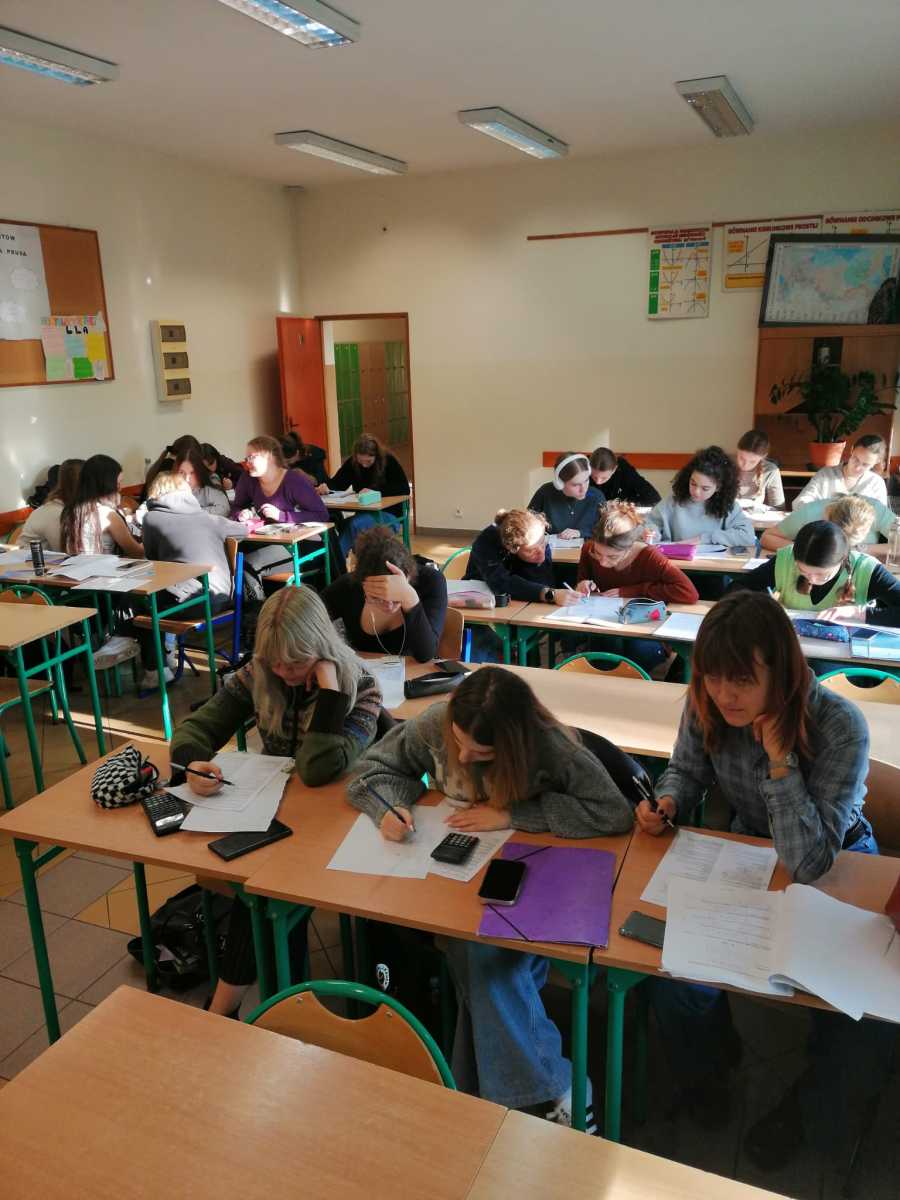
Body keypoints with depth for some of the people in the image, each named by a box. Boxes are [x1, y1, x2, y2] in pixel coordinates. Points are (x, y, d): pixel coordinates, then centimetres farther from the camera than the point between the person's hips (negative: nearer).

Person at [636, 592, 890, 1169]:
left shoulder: (840, 726, -32)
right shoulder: (706, 704, -21)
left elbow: (808, 862, -35)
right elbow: (687, 771, 1)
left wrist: (778, 750, -41)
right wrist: (667, 803, -22)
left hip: (838, 868, -3)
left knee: (859, 1024, -19)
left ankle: (808, 1108, 18)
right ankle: (710, 1062, 21)